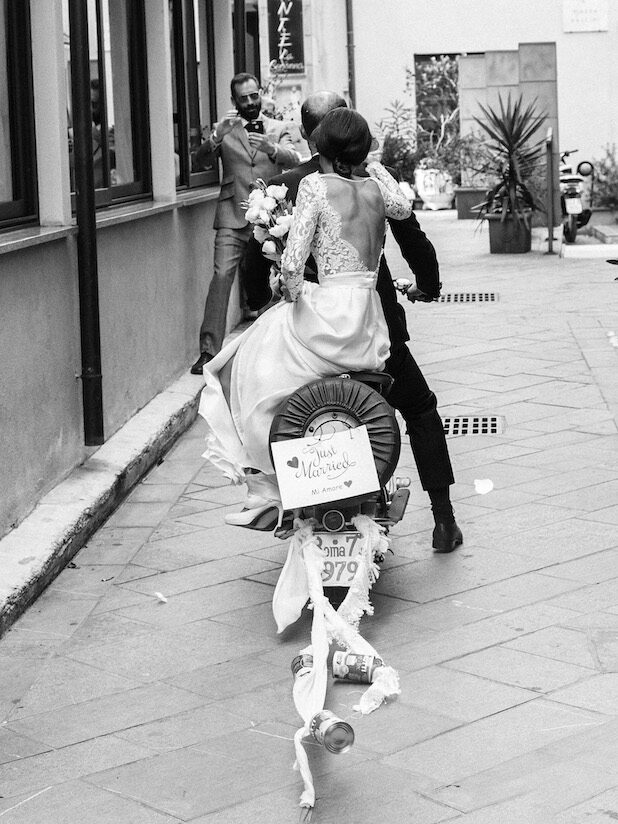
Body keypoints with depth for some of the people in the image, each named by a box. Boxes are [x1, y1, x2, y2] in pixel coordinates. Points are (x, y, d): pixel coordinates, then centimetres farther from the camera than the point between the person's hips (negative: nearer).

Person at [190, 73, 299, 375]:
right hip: (233, 216, -1)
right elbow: (200, 158, -2)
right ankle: (209, 350, -15)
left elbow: (292, 160, -4)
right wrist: (217, 136, -22)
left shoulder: (278, 129, 13)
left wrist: (271, 148, -25)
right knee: (221, 276, -14)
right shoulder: (224, 128, 12)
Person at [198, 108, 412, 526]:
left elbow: (292, 262, -13)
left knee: (254, 380, 10)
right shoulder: (376, 188, 11)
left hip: (329, 315, -6)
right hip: (370, 327, 6)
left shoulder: (315, 185, -5)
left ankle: (272, 490, 5)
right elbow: (403, 207, 36)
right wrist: (376, 166, 41)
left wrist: (292, 294, 4)